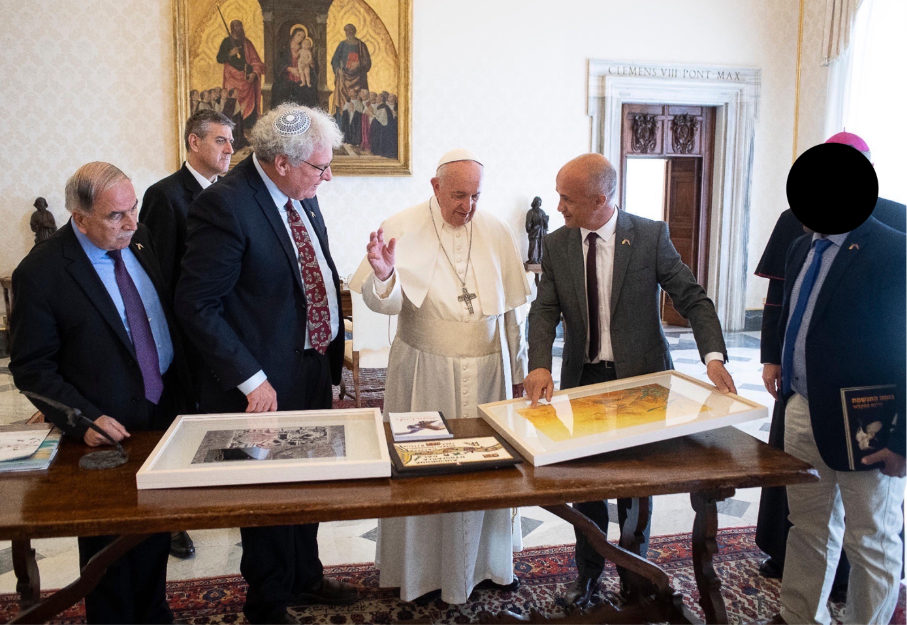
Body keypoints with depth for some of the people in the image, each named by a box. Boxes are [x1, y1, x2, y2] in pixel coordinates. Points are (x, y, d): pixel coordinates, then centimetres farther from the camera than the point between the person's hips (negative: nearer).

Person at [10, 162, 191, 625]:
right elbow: (31, 369, -12)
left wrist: (184, 390, 6)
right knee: (111, 548, 15)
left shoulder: (141, 239, -1)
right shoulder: (40, 273, -18)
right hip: (110, 431, -5)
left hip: (165, 412, 6)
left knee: (157, 534, 21)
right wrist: (84, 420, -23)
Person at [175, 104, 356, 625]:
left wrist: (331, 348, 9)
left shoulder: (302, 196, 3)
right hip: (265, 385, -7)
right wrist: (250, 380, -22)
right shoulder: (224, 205, -21)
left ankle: (305, 576, 47)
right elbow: (196, 305, -21)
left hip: (313, 371, 8)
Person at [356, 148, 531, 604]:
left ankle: (485, 561, 33)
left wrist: (518, 370, 11)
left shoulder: (496, 233, 4)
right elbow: (386, 303, -11)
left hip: (488, 371, 3)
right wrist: (382, 275, -33)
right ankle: (418, 567, 25)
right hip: (425, 372, -3)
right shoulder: (402, 229, -5)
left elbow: (511, 309, 9)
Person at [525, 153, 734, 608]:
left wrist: (714, 356, -25)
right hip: (581, 379, 2)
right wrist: (539, 365, -26)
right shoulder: (556, 245, -2)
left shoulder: (651, 237, -10)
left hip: (639, 377, -2)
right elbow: (545, 311, -8)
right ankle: (589, 571, 35)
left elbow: (693, 299, -9)